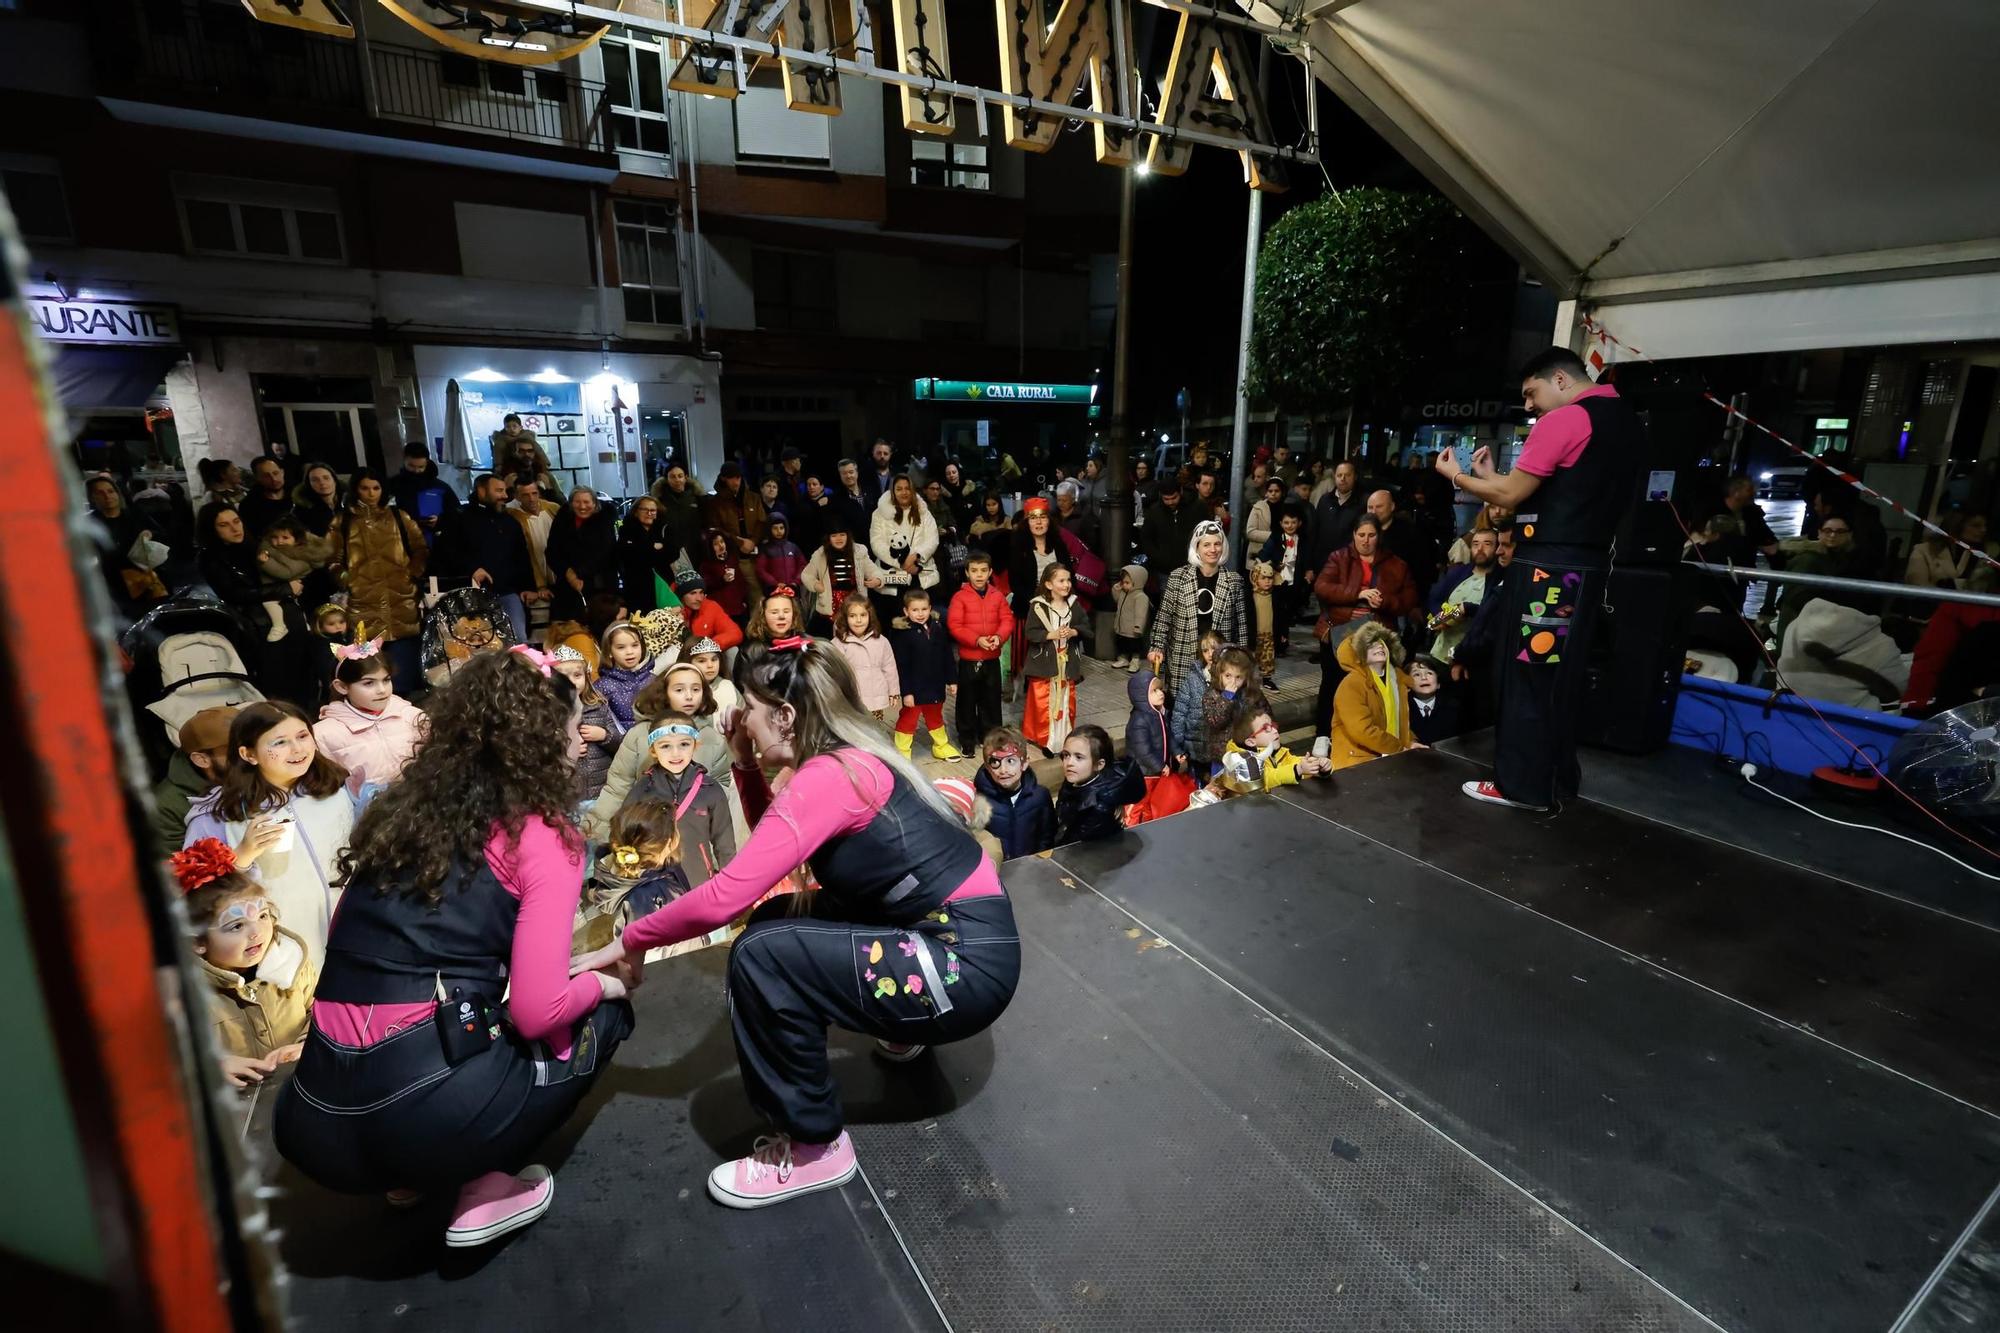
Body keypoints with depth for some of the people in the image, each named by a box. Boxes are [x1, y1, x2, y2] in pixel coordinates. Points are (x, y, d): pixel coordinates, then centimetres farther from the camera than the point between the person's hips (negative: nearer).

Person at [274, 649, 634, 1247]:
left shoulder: (401, 809, 11)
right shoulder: (543, 837, -9)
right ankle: (487, 1187, 7)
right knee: (602, 1013, 16)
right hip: (426, 1112, -7)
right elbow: (538, 1012, -13)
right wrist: (604, 983, 9)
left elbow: (354, 947, 21)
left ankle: (411, 1172, 18)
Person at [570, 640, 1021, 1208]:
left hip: (966, 965, -9)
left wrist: (629, 941, -6)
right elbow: (772, 843, 19)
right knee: (778, 920, 13)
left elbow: (723, 898, -22)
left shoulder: (828, 777, -20)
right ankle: (904, 1029, 27)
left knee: (761, 954, -16)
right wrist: (745, 765, 7)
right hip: (951, 936, 9)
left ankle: (815, 1147, 2)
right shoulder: (851, 758, 7)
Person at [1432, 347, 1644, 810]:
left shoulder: (1564, 420, -12)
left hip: (1547, 568, -9)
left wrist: (1457, 476, 4)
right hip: (1588, 565, 9)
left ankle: (1522, 784, 5)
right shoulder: (1627, 421, 17)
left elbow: (1509, 495, -11)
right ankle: (1558, 778, 23)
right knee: (1562, 676, 15)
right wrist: (1490, 477, 17)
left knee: (1527, 674, -2)